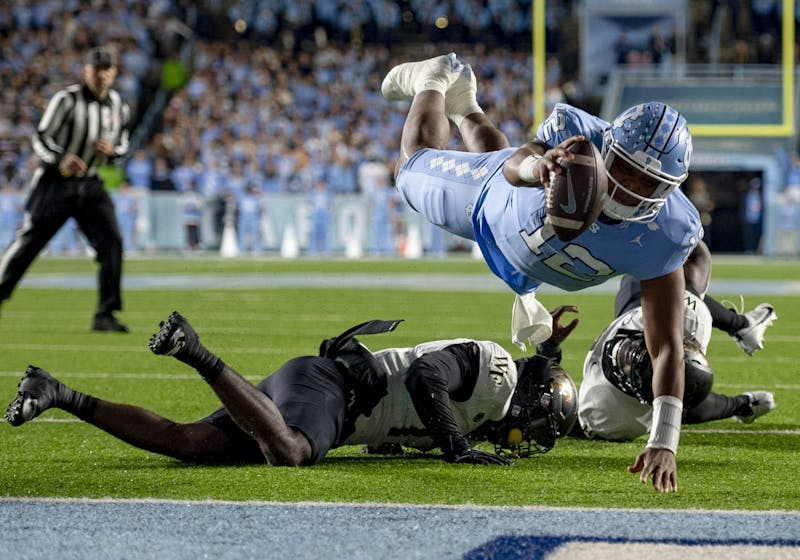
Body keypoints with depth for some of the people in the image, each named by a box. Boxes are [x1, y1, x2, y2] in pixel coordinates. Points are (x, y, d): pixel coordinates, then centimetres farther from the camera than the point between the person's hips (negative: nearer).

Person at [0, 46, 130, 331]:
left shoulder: (119, 107, 5)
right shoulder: (66, 99, -12)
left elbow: (122, 144, 18)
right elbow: (41, 138, -13)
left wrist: (112, 150, -7)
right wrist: (60, 160, -33)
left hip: (90, 184, 4)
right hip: (55, 182, -4)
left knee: (111, 243, -8)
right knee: (29, 241, -1)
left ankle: (105, 315, -2)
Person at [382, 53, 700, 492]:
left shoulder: (664, 235, -46)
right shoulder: (579, 137, -49)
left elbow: (667, 348, -46)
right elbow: (513, 164, -65)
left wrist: (663, 443, -57)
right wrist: (537, 163, -91)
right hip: (496, 206, -3)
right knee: (419, 163, 32)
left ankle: (463, 105, 69)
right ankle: (436, 81, 59)